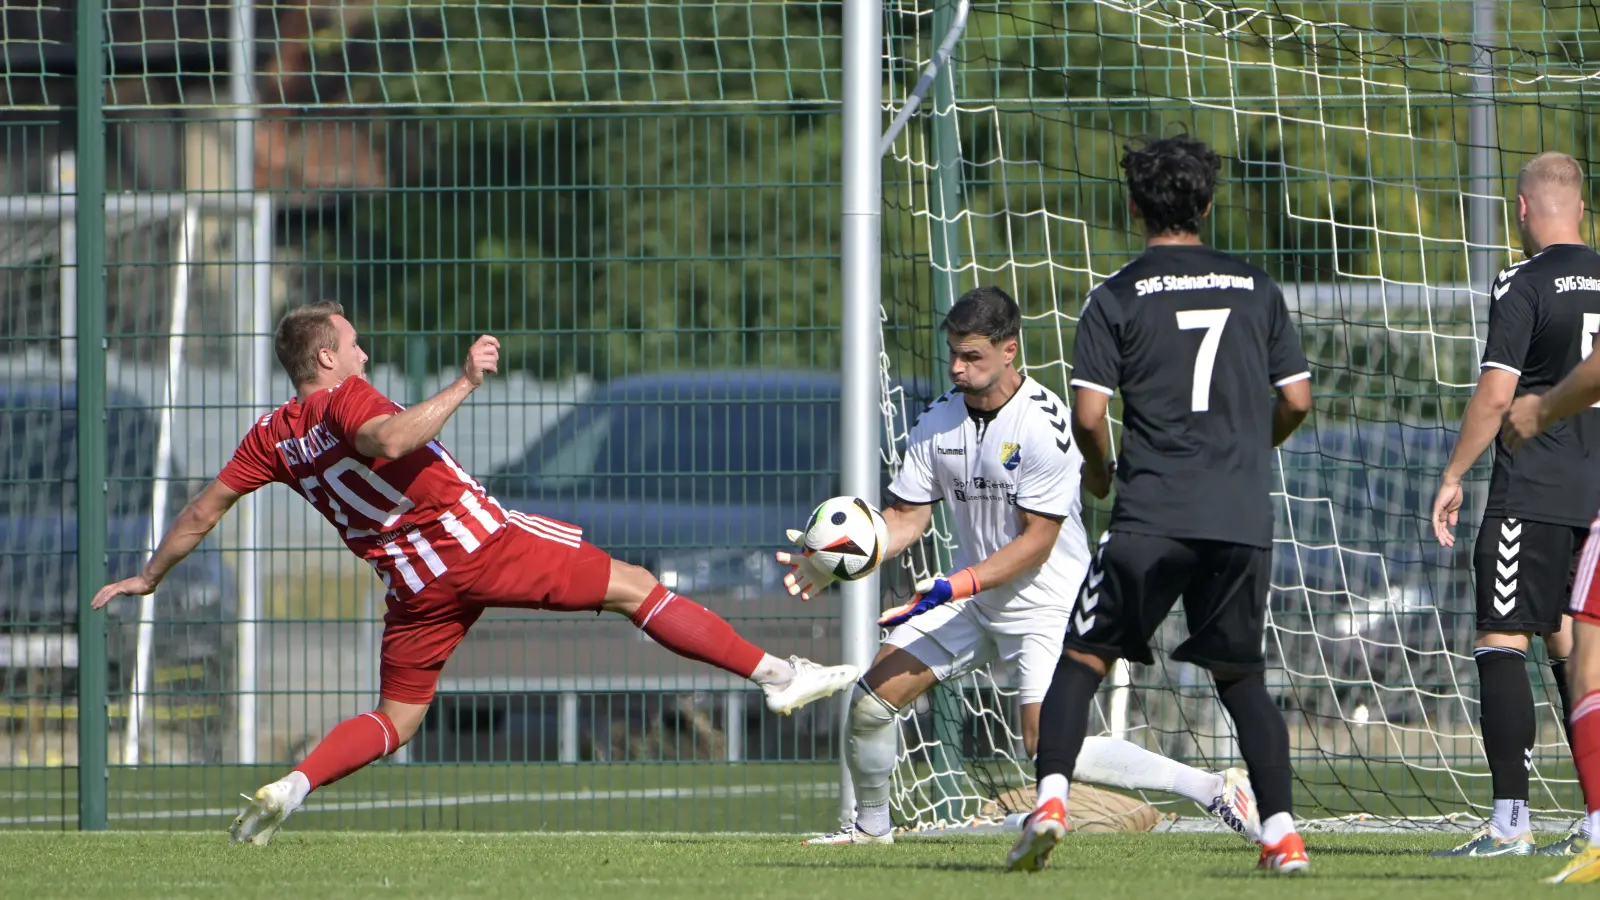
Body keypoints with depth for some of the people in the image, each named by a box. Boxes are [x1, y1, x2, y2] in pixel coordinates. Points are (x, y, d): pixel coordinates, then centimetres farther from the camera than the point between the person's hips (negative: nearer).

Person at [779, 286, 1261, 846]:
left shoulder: (1043, 422, -21)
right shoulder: (939, 422, 1)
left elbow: (1037, 541, -20)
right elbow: (907, 519, 6)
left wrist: (957, 587, -28)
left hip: (1046, 602, -7)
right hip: (970, 596, 7)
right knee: (872, 699, -1)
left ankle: (1213, 790, -14)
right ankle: (870, 826, 24)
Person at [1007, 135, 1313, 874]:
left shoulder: (1117, 298, 0)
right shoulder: (1256, 290, 10)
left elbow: (1088, 414, -6)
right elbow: (1297, 399, 12)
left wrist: (1099, 472, 15)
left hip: (1152, 513, -3)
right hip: (1244, 515, 3)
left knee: (1081, 658, 6)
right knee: (1241, 676, 14)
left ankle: (1051, 797, -12)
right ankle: (1281, 833, 2)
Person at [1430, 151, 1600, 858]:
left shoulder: (1523, 286, -8)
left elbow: (1496, 395, -13)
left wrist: (1453, 476, -5)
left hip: (1531, 495, -6)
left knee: (1501, 642, -4)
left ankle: (1510, 820, -11)